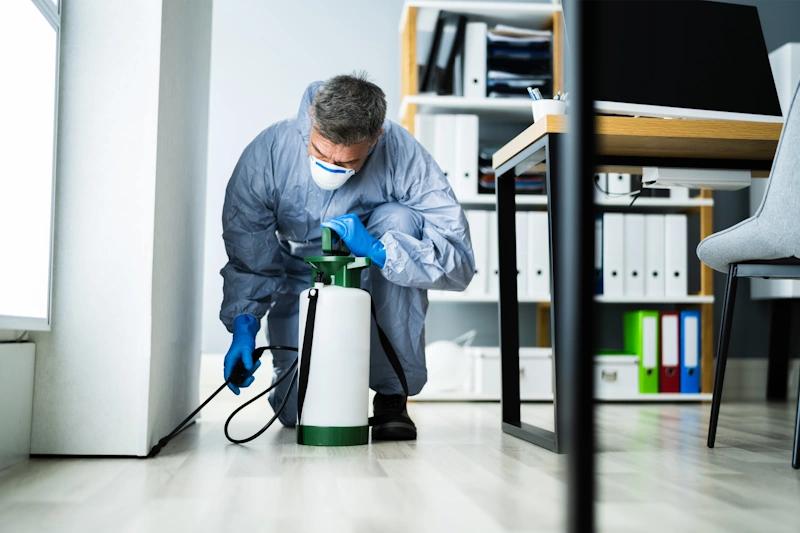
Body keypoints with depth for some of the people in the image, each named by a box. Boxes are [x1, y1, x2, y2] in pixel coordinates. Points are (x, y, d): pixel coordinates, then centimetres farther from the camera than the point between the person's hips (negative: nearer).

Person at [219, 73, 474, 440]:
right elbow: (247, 253, -12)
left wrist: (377, 249, -41)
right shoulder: (268, 153, -23)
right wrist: (244, 325, -26)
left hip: (379, 281, 0)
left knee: (397, 218, -33)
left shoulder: (402, 154, -27)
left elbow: (458, 261, -29)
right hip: (303, 282, 1)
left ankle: (393, 393, -20)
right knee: (297, 409, -14)